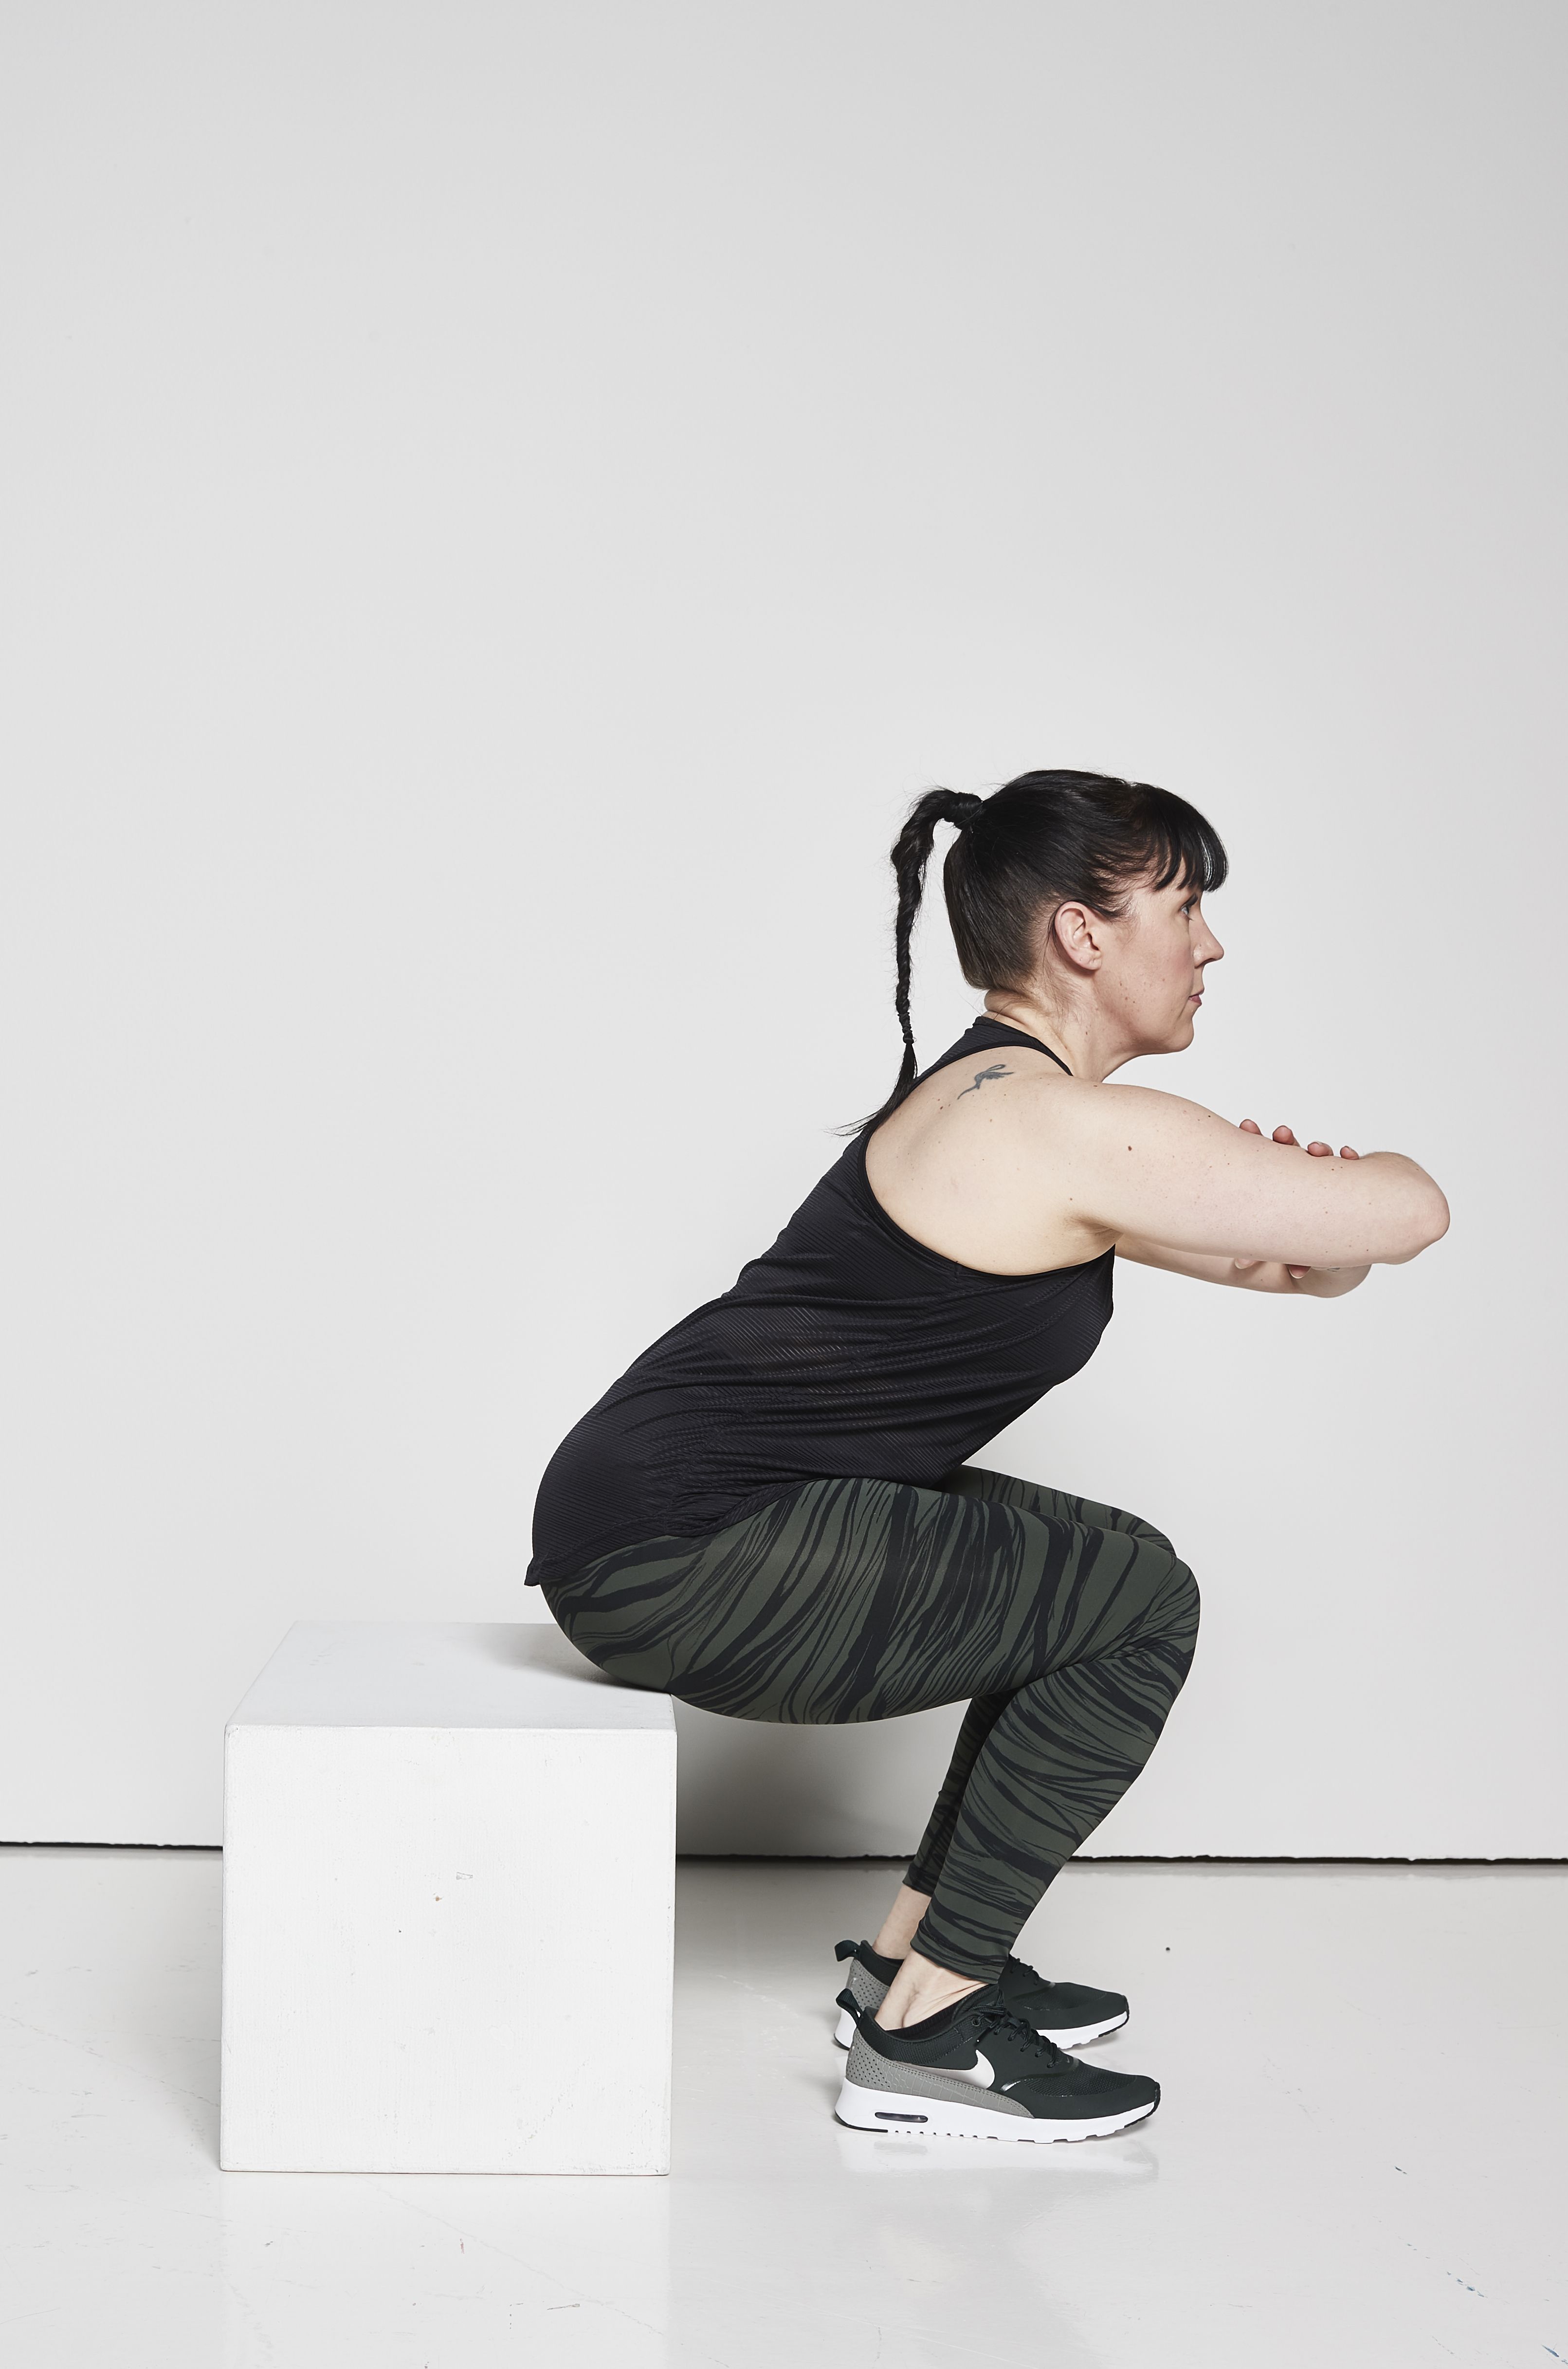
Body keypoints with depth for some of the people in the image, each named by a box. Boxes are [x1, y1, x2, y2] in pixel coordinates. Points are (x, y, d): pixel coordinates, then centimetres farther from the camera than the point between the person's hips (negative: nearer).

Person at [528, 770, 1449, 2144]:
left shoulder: (995, 1102, 15)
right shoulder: (1074, 1131, -17)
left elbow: (1328, 1258, 18)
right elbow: (1410, 1213, -13)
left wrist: (1290, 1225, -4)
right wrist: (1311, 1183, 8)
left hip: (667, 1524, 10)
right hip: (684, 1566, -10)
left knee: (1086, 1577, 18)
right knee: (1140, 1599, -3)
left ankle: (921, 1949, 24)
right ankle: (924, 2037, 2)